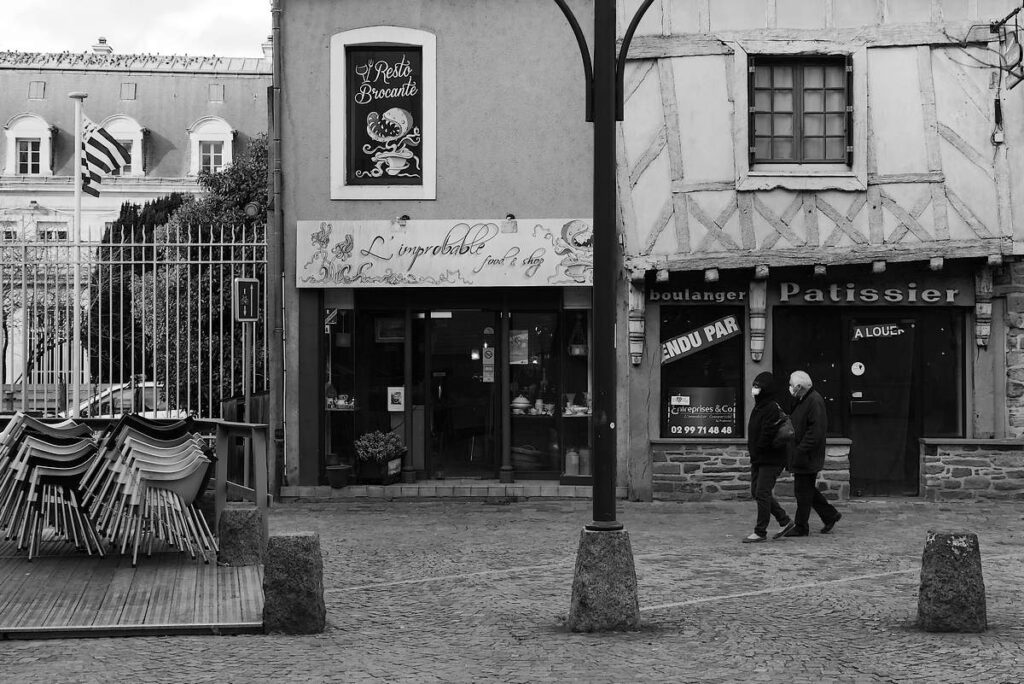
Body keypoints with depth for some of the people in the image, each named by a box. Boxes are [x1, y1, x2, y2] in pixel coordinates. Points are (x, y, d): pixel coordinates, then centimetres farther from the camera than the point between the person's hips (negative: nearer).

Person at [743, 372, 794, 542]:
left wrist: (756, 451, -13)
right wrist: (753, 453, 7)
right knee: (756, 492, 12)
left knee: (762, 493, -8)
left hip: (771, 459, -10)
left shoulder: (772, 409, -17)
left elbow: (768, 434, -22)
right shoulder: (758, 407, 15)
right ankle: (785, 521, 22)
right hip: (758, 459, 10)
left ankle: (760, 532, -1)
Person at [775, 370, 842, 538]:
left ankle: (800, 527, 6)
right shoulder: (800, 400, 14)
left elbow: (816, 431, -22)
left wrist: (800, 451, -23)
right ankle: (830, 515, 26)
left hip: (807, 457, -10)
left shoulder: (815, 401, -17)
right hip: (800, 456, 10)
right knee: (807, 490, 16)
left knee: (803, 491, -2)